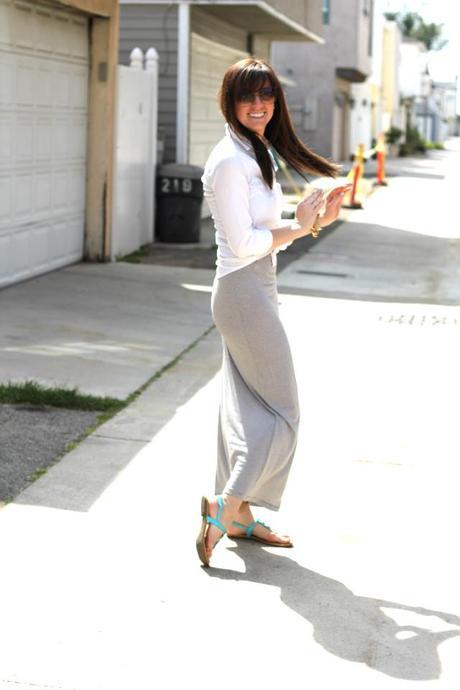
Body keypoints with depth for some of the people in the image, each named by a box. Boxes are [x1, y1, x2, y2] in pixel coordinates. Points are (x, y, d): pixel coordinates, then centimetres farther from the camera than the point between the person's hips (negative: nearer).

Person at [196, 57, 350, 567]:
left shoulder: (257, 155, 15)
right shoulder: (231, 161, -16)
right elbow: (244, 243, -20)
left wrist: (314, 221, 5)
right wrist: (299, 226, -11)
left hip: (253, 290, 10)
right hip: (244, 292, -10)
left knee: (247, 406, 13)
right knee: (281, 410, -4)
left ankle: (238, 515, 21)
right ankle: (225, 506, -2)